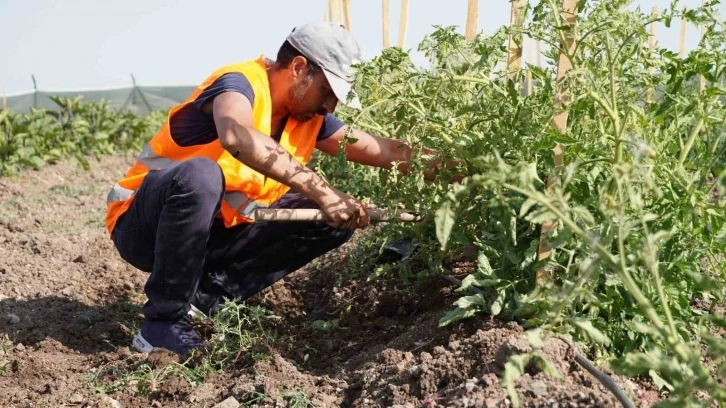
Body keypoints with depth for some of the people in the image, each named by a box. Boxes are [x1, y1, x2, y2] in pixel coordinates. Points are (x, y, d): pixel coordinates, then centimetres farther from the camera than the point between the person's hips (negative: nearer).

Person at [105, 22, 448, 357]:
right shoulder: (240, 82, -21)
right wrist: (323, 191, -46)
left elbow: (385, 151, 4)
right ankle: (163, 321, -23)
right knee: (201, 174, -40)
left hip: (212, 233, 7)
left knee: (335, 218, -5)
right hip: (144, 224, -7)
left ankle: (208, 294, -4)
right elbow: (237, 137, -44)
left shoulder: (310, 117, 3)